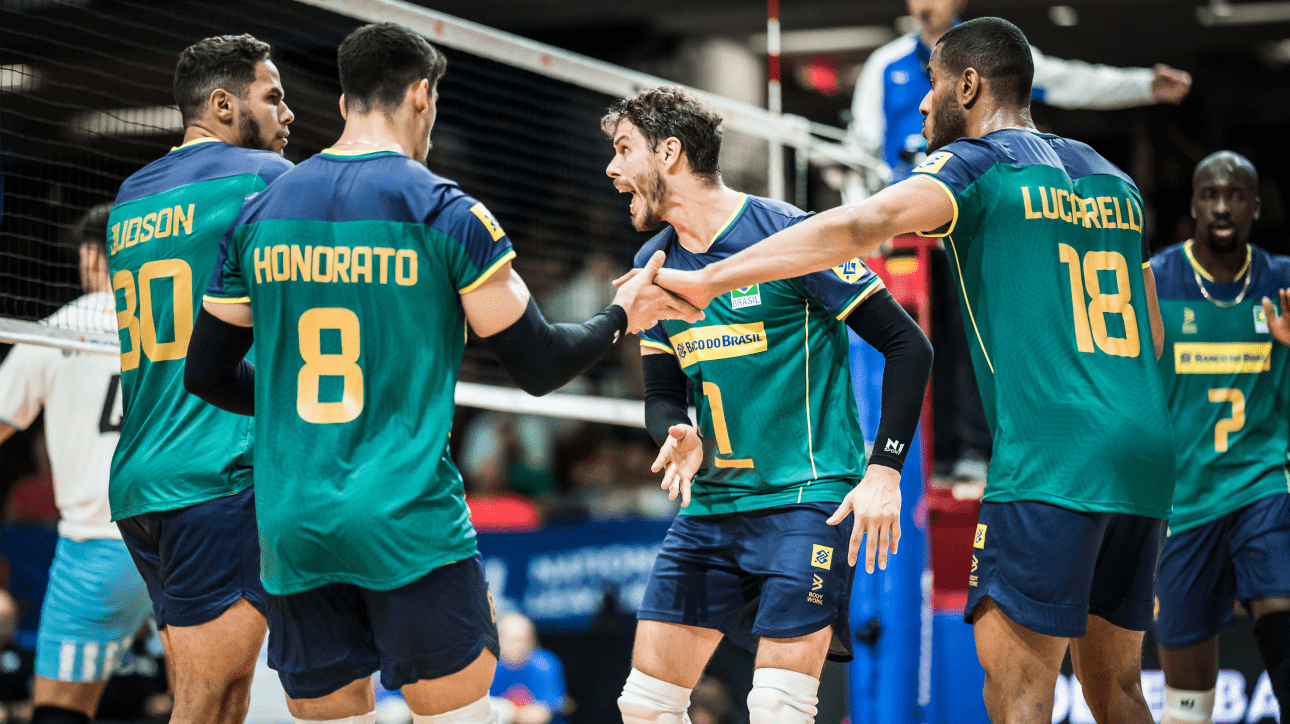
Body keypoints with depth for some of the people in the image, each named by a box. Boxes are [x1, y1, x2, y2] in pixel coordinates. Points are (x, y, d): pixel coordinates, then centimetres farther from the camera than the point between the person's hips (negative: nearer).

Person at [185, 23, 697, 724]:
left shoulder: (260, 212, 8)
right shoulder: (445, 212, -4)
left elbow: (207, 374, 14)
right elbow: (538, 366, -1)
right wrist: (620, 316, 18)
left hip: (290, 528, 4)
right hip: (408, 524, -4)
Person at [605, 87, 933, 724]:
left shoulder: (785, 233, -11)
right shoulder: (654, 264, 10)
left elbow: (907, 346, -9)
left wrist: (884, 471, -14)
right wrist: (681, 438, -8)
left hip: (807, 498, -7)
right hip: (710, 505, 7)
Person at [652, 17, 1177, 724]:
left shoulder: (975, 163, -1)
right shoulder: (1110, 178, 21)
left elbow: (858, 226, -17)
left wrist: (707, 279, -16)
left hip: (1049, 458, -8)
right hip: (1145, 454, 8)